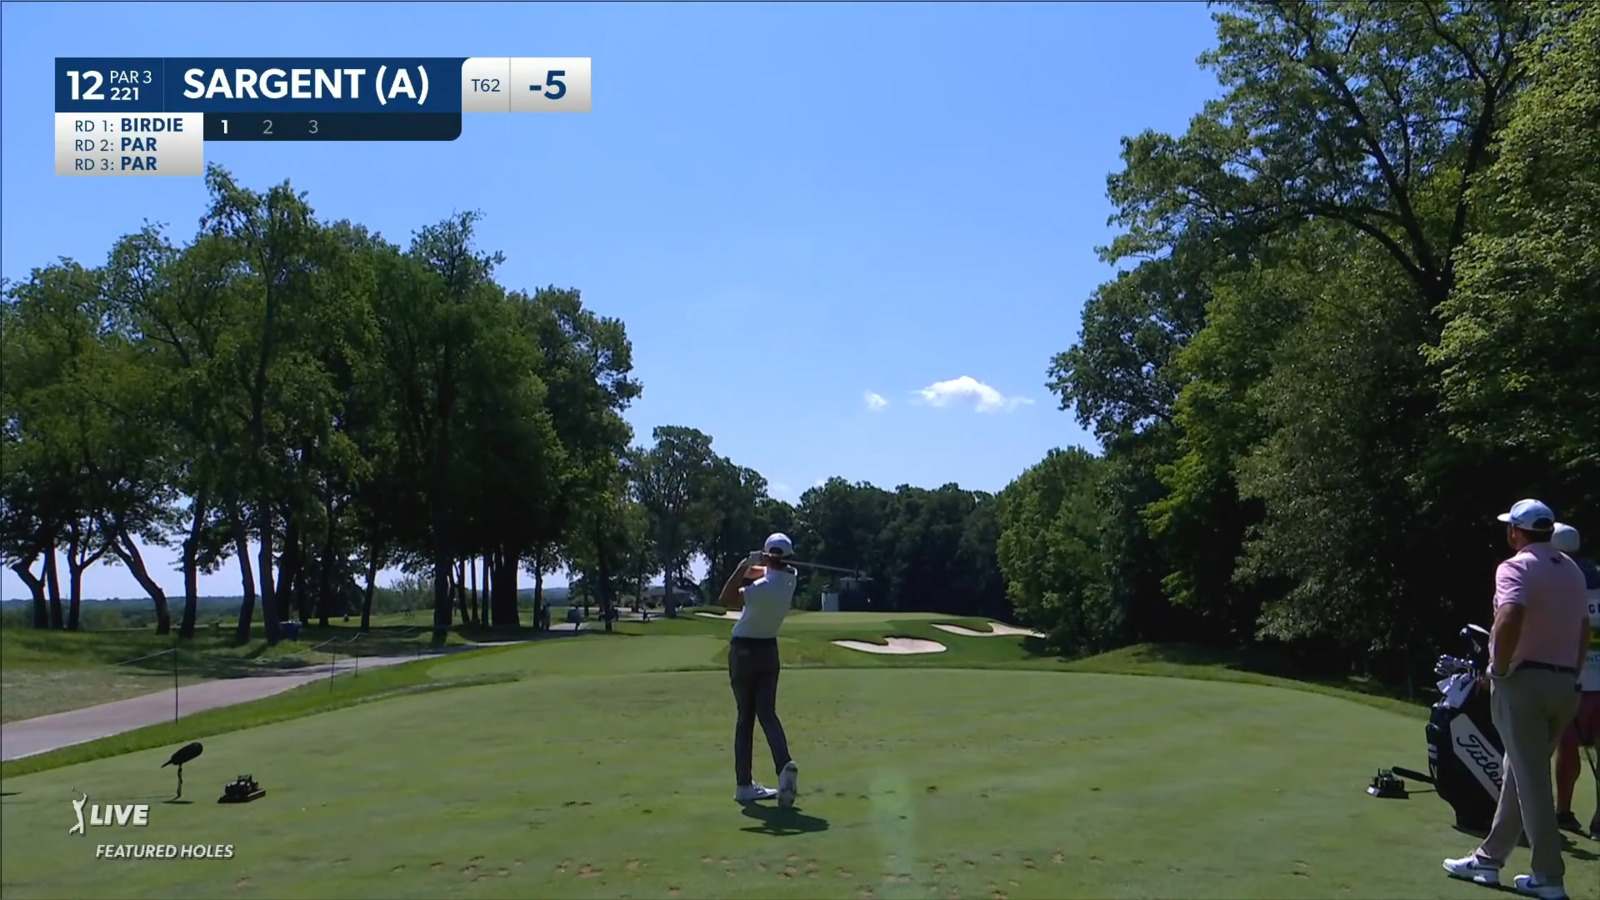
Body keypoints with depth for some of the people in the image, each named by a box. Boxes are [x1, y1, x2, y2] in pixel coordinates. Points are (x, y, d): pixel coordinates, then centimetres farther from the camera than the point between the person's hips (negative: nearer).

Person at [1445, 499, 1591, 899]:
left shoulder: (1516, 567, -12)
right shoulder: (1572, 570, 15)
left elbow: (1510, 618, -29)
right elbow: (1584, 628, 18)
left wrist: (1499, 668, -16)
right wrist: (1571, 673, 20)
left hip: (1524, 681, -8)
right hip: (1565, 684, 8)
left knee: (1531, 779, -2)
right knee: (1518, 773, 16)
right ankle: (1489, 858, 23)